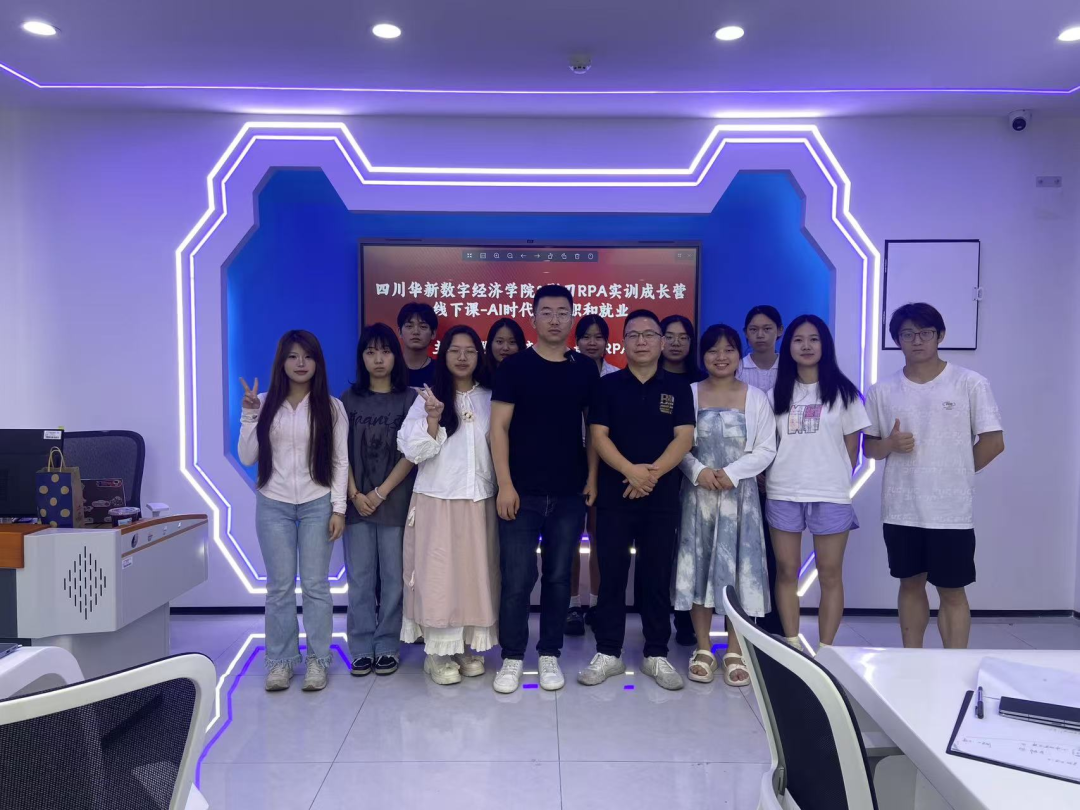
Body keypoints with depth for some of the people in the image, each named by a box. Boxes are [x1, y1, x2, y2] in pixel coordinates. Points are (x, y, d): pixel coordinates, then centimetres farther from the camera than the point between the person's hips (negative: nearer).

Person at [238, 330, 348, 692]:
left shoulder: (331, 407, 0)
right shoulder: (265, 405, 3)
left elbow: (340, 461, 0)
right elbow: (247, 458, 1)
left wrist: (338, 508, -6)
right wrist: (249, 414, -9)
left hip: (317, 505, -1)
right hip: (273, 505, 1)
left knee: (315, 585, 4)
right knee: (279, 587, 6)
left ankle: (317, 660, 15)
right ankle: (280, 661, 18)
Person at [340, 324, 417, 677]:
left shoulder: (409, 398, 1)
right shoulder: (349, 398, 8)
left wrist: (381, 492, -9)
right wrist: (354, 495, -6)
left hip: (395, 501, -2)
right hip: (357, 503, 2)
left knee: (393, 578, 4)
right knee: (359, 579, 5)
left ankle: (388, 648, 15)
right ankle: (361, 650, 15)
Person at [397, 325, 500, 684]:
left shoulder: (490, 400, 8)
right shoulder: (427, 398, 0)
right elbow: (414, 451, -8)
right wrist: (433, 417, -20)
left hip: (479, 501, 3)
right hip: (437, 500, -2)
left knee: (476, 573, 5)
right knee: (438, 574, -2)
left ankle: (470, 646, 19)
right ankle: (438, 651, 10)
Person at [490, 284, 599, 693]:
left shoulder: (585, 369, 7)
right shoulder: (514, 366, -2)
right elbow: (499, 427, -4)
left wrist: (592, 478, 2)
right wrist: (505, 484, -10)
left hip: (569, 494, 3)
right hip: (522, 492, -2)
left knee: (558, 577, 10)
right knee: (517, 578, 1)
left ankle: (550, 655, 24)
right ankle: (512, 657, 16)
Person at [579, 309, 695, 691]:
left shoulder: (678, 387, 6)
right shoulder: (608, 385, 4)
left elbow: (684, 437, -3)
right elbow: (598, 436, -4)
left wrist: (653, 472, -17)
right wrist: (631, 470, -19)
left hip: (663, 495, 1)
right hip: (614, 494, 0)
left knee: (658, 576, 7)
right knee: (611, 574, 5)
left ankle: (657, 655, 19)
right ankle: (608, 652, 16)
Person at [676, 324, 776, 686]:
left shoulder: (756, 398, 2)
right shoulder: (688, 394, 4)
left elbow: (766, 450, -1)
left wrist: (732, 473, -15)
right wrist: (698, 470, -16)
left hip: (739, 494, 0)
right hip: (698, 492, 1)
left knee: (737, 568, 2)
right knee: (699, 566, 4)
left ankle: (734, 651, 15)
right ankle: (703, 649, 17)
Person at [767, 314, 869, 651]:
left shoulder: (843, 391, 2)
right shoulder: (778, 393, 9)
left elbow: (851, 447, 4)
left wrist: (837, 482, 3)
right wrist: (766, 480, 1)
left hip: (830, 496, -2)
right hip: (782, 495, 2)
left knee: (830, 575, 4)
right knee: (786, 571, 6)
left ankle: (825, 650, 14)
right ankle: (792, 645, 18)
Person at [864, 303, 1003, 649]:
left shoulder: (971, 384, -5)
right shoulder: (882, 390, 2)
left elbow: (993, 442, -2)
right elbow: (870, 447, 8)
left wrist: (955, 474, 1)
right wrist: (890, 444, -13)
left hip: (951, 511, -3)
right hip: (900, 510, 3)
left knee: (952, 591, 5)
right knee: (910, 585, 15)